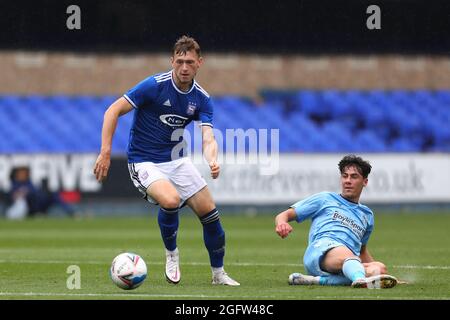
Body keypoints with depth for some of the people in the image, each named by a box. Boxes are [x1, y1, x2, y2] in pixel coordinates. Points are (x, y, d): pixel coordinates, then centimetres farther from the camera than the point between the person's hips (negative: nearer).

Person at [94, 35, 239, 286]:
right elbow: (113, 111, -14)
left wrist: (213, 162, -37)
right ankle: (171, 252, -3)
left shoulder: (202, 99, -3)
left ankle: (219, 273, 19)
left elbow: (208, 139, -13)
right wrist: (105, 153, -21)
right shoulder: (155, 85, -18)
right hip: (144, 162, -5)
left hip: (175, 159, 5)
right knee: (171, 200, -32)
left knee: (209, 210, -1)